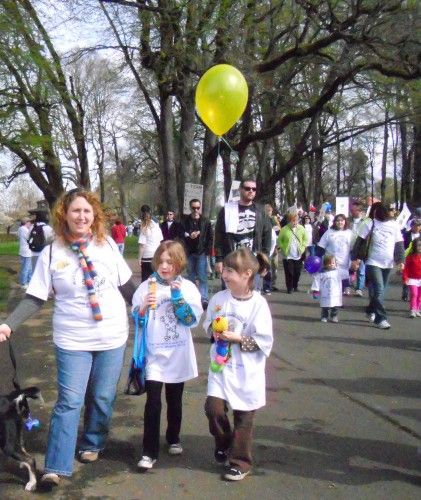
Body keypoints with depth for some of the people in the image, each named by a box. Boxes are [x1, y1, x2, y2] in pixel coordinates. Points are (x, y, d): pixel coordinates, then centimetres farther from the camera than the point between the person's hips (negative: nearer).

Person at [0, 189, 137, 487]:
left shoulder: (108, 244, -1)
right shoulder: (52, 253, -5)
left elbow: (126, 286, 10)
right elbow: (36, 298, -4)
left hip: (112, 336, 2)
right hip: (72, 340, -2)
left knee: (103, 397, 12)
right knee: (69, 401, -4)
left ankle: (92, 444, 36)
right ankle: (56, 467, 4)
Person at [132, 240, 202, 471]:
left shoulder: (187, 287, -2)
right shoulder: (147, 287, -3)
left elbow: (192, 319, -10)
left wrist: (177, 295, -17)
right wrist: (144, 307, -20)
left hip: (178, 355, 2)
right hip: (154, 354, -1)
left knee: (175, 400, 17)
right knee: (153, 402, -8)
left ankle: (174, 439, 37)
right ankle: (149, 452, 0)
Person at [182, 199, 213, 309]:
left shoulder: (205, 221, 2)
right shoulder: (185, 221, 2)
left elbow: (210, 237, 5)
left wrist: (207, 250, -4)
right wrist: (189, 236, -18)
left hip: (202, 253, -2)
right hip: (190, 253, 2)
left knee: (202, 277, -7)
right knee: (191, 277, 11)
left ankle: (204, 299, -7)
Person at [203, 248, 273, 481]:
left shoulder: (258, 304, -14)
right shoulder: (218, 298, -2)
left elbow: (264, 342, -13)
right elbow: (207, 325, 13)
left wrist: (238, 338, -20)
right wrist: (213, 331, -8)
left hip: (247, 370, -3)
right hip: (221, 365, 3)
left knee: (243, 417, 7)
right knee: (213, 407, -7)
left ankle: (240, 462, 26)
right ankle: (223, 445, 24)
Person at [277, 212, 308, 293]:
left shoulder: (301, 228, 1)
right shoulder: (284, 229, -7)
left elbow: (305, 239, 11)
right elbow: (279, 241, 1)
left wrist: (303, 247, 0)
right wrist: (283, 249, -6)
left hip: (298, 255, 3)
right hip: (287, 256, -2)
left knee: (297, 273, 8)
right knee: (289, 273, -1)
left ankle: (295, 286, 24)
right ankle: (289, 288, 9)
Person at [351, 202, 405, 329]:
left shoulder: (394, 225, 4)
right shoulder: (370, 224, -3)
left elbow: (399, 244, 6)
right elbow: (359, 242, 0)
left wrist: (400, 260, -5)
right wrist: (354, 258, -3)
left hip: (388, 264, 3)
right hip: (373, 263, -3)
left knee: (380, 291, 12)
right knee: (379, 290, -13)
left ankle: (371, 311, 32)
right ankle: (380, 318, -11)